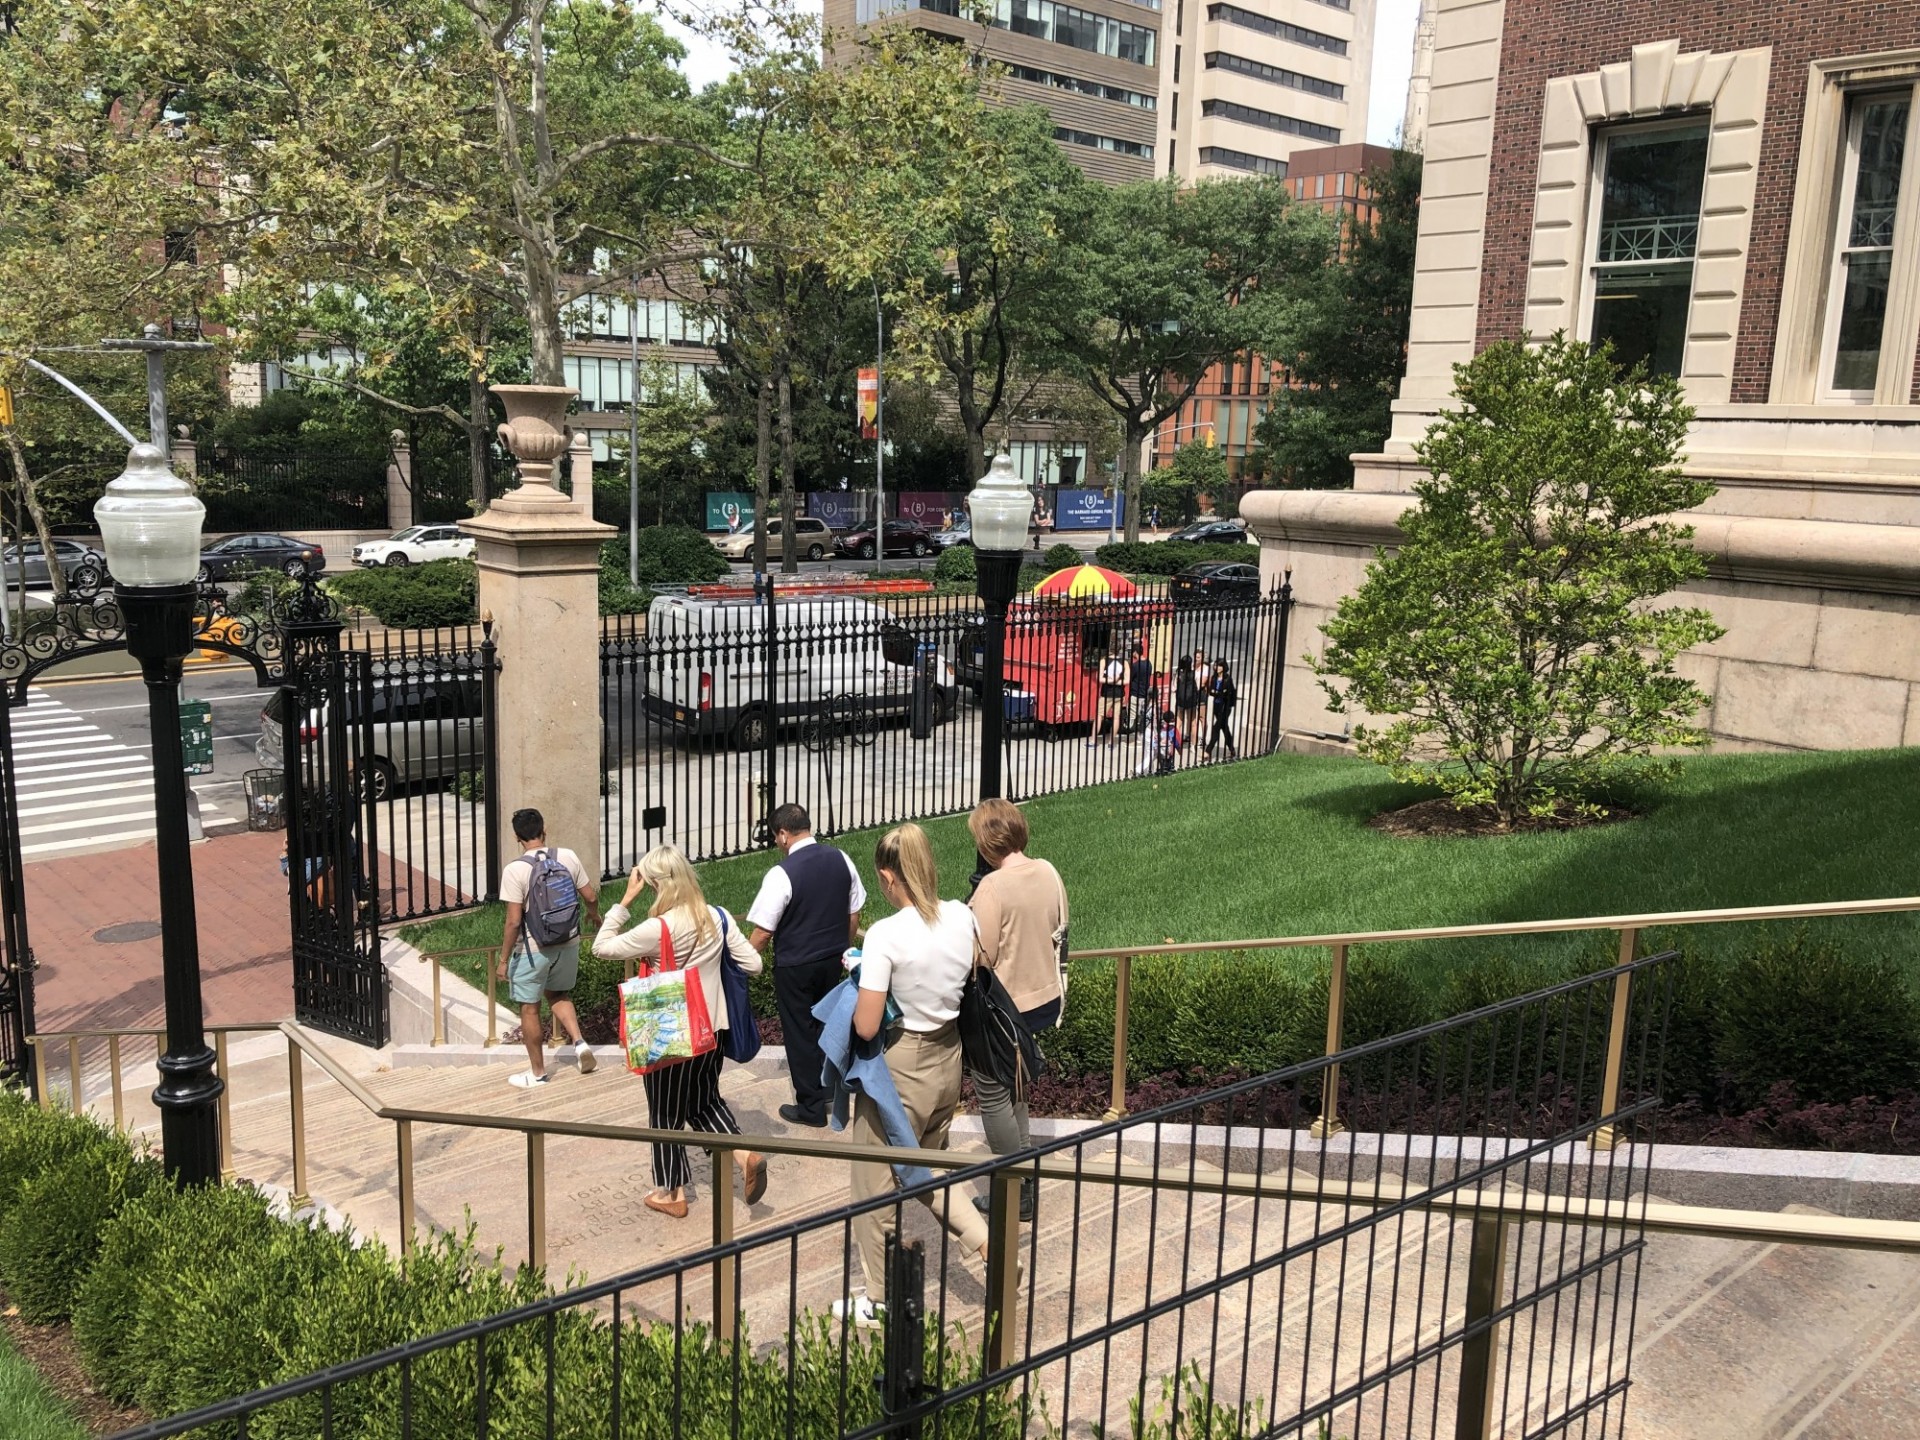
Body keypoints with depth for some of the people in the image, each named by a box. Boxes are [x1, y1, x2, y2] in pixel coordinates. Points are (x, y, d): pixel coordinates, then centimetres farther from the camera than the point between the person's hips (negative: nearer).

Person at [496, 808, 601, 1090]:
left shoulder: (515, 870, -18)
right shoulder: (568, 857, -6)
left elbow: (514, 921, -18)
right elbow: (590, 896, 3)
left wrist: (504, 959, -7)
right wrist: (593, 913, 25)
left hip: (532, 949, -5)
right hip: (568, 943, 5)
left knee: (529, 1009, 11)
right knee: (558, 993, 28)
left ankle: (537, 1073, 22)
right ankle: (579, 1042, 9)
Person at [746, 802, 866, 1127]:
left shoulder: (782, 874, -22)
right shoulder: (841, 860, -4)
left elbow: (763, 932, -18)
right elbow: (854, 914, 5)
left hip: (795, 966, -6)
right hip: (832, 961, 6)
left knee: (800, 1033, 9)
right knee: (826, 1025, 22)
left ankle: (811, 1108, 18)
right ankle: (829, 1088, 35)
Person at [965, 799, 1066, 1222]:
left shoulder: (993, 887, -25)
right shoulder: (1048, 873, -2)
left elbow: (980, 959, -22)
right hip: (1045, 999, 8)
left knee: (993, 1097, 8)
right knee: (1013, 1091, 23)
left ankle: (1018, 1195, 15)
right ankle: (1025, 1173, 29)